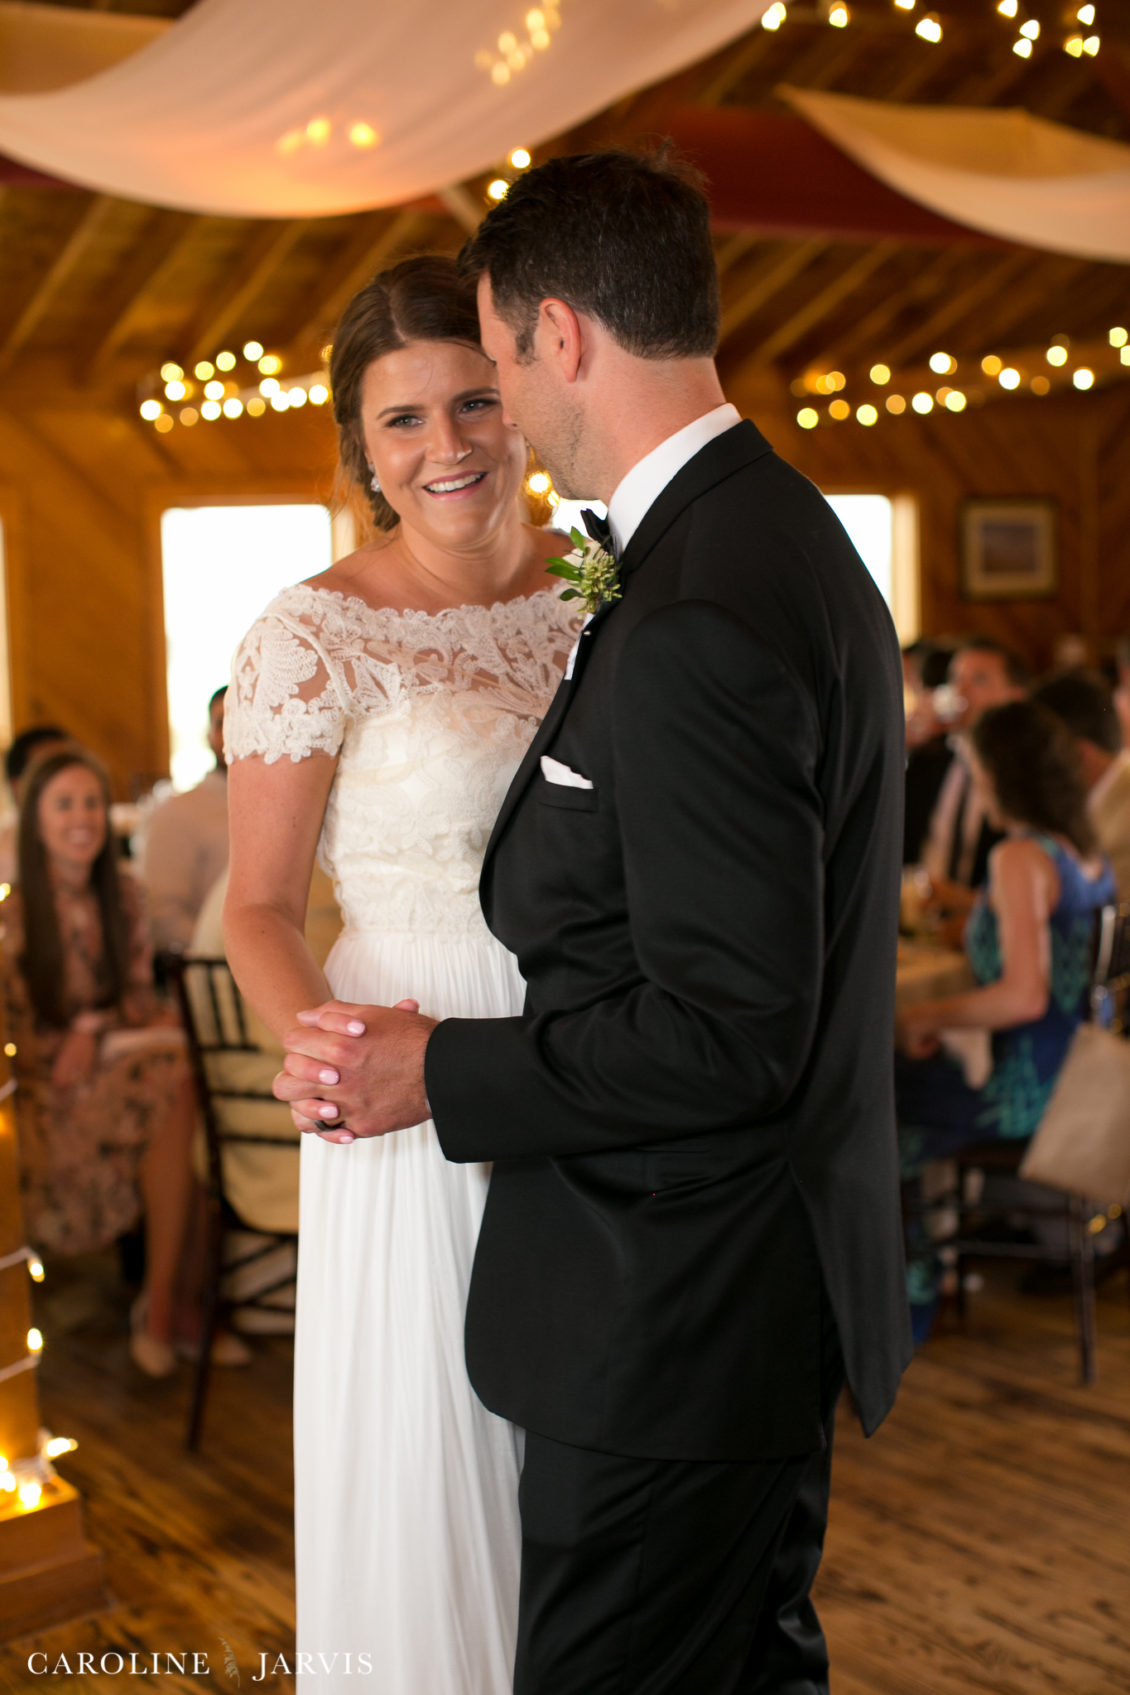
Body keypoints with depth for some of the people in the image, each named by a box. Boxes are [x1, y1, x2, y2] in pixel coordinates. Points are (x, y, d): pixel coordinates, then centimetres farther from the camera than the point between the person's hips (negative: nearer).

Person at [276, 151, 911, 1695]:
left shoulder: (696, 619, -25)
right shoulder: (795, 540, 8)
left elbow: (729, 1030, -25)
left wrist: (440, 1074, -16)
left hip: (674, 1319, -10)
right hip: (782, 1280, 10)